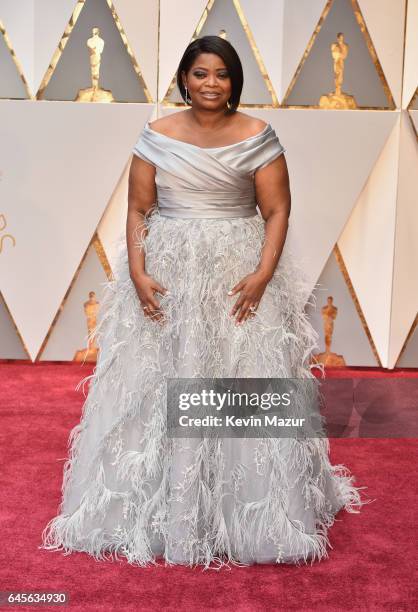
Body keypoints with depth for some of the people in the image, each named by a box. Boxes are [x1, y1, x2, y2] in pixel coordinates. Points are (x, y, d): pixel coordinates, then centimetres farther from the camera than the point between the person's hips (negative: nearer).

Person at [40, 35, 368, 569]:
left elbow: (277, 212, -3)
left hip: (238, 275, -1)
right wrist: (136, 272, -10)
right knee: (156, 387, 5)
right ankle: (157, 507, 24)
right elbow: (138, 209, 3)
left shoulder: (257, 136, -1)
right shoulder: (157, 135, 3)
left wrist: (263, 275, -16)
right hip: (165, 274, 2)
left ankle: (250, 514, 20)